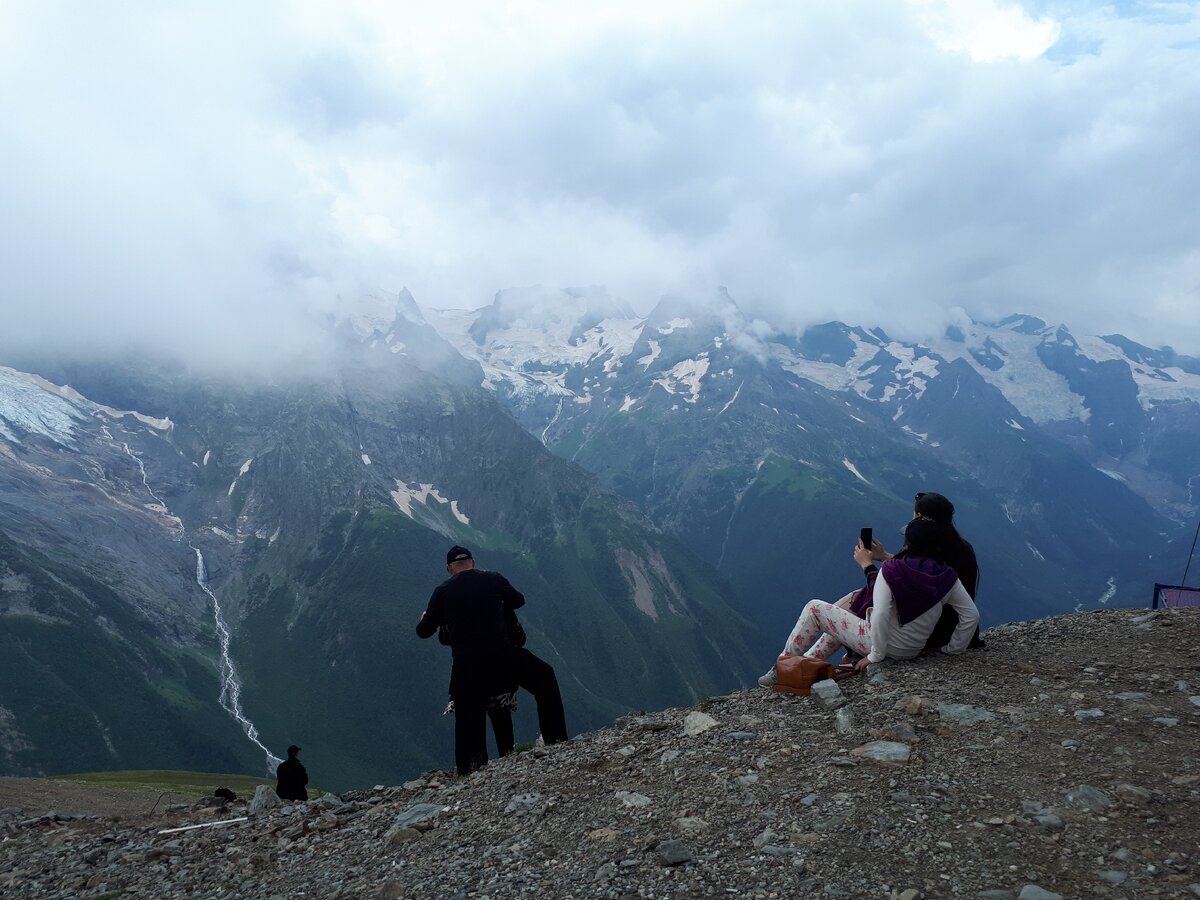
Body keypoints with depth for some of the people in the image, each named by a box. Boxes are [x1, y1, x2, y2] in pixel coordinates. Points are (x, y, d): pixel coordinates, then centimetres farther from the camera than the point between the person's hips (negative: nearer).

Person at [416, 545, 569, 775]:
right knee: (544, 676, 19)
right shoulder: (493, 579, 6)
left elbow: (424, 632, 13)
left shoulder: (442, 591, 5)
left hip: (465, 668, 1)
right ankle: (555, 739, 16)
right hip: (501, 656, -1)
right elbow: (519, 600, 23)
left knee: (468, 720, 17)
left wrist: (425, 618, 36)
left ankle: (468, 769, 19)